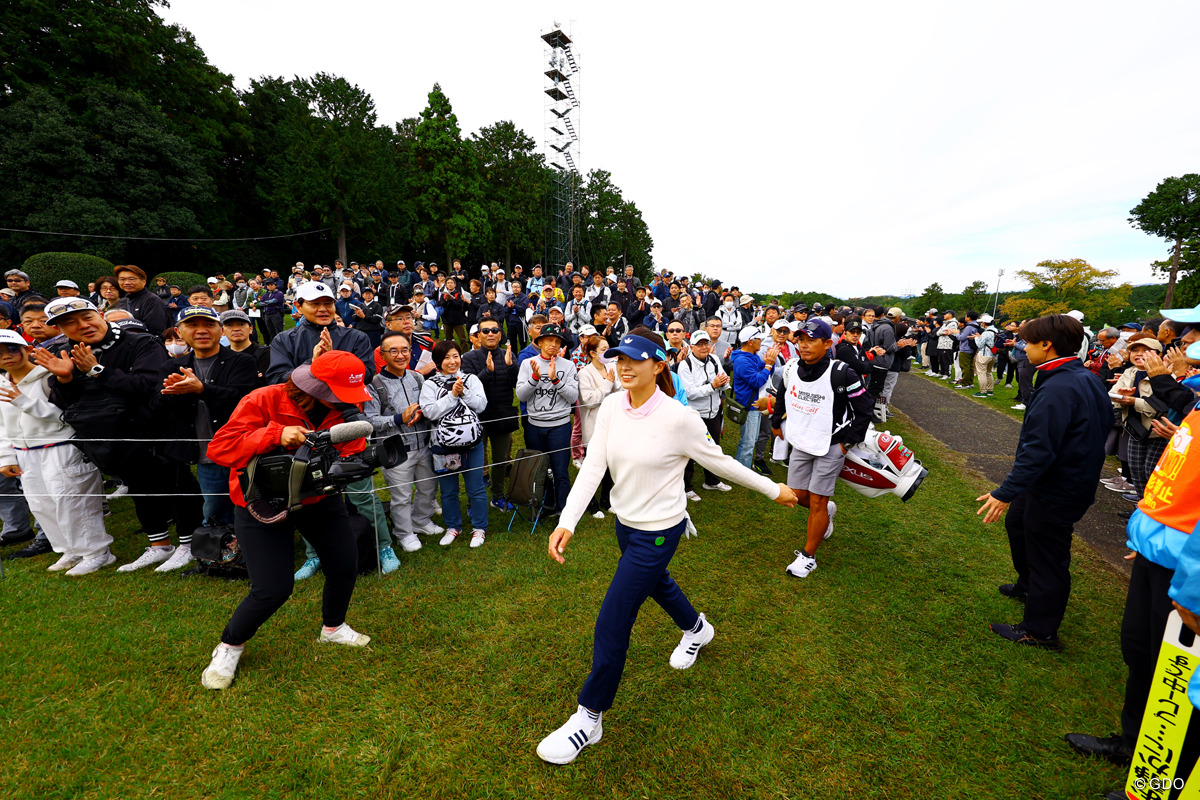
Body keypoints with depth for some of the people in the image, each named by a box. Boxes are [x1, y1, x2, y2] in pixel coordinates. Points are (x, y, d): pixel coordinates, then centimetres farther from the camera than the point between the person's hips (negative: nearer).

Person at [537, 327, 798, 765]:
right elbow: (592, 467, -13)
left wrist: (773, 489, -2)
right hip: (625, 522, 7)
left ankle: (589, 717, 23)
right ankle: (696, 628, 65)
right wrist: (567, 522, -23)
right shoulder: (611, 406, -10)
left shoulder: (677, 417, -25)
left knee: (611, 622, -1)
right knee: (656, 581, 32)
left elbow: (719, 462, -10)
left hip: (659, 530, -6)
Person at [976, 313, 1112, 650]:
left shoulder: (1057, 390, -27)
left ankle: (1040, 631, 19)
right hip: (1076, 479, 10)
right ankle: (1028, 586, 47)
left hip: (1057, 491, -10)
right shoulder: (1086, 377, 5)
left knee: (1047, 557, 3)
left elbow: (1039, 450, -32)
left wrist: (1005, 492, -30)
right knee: (1017, 523, 27)